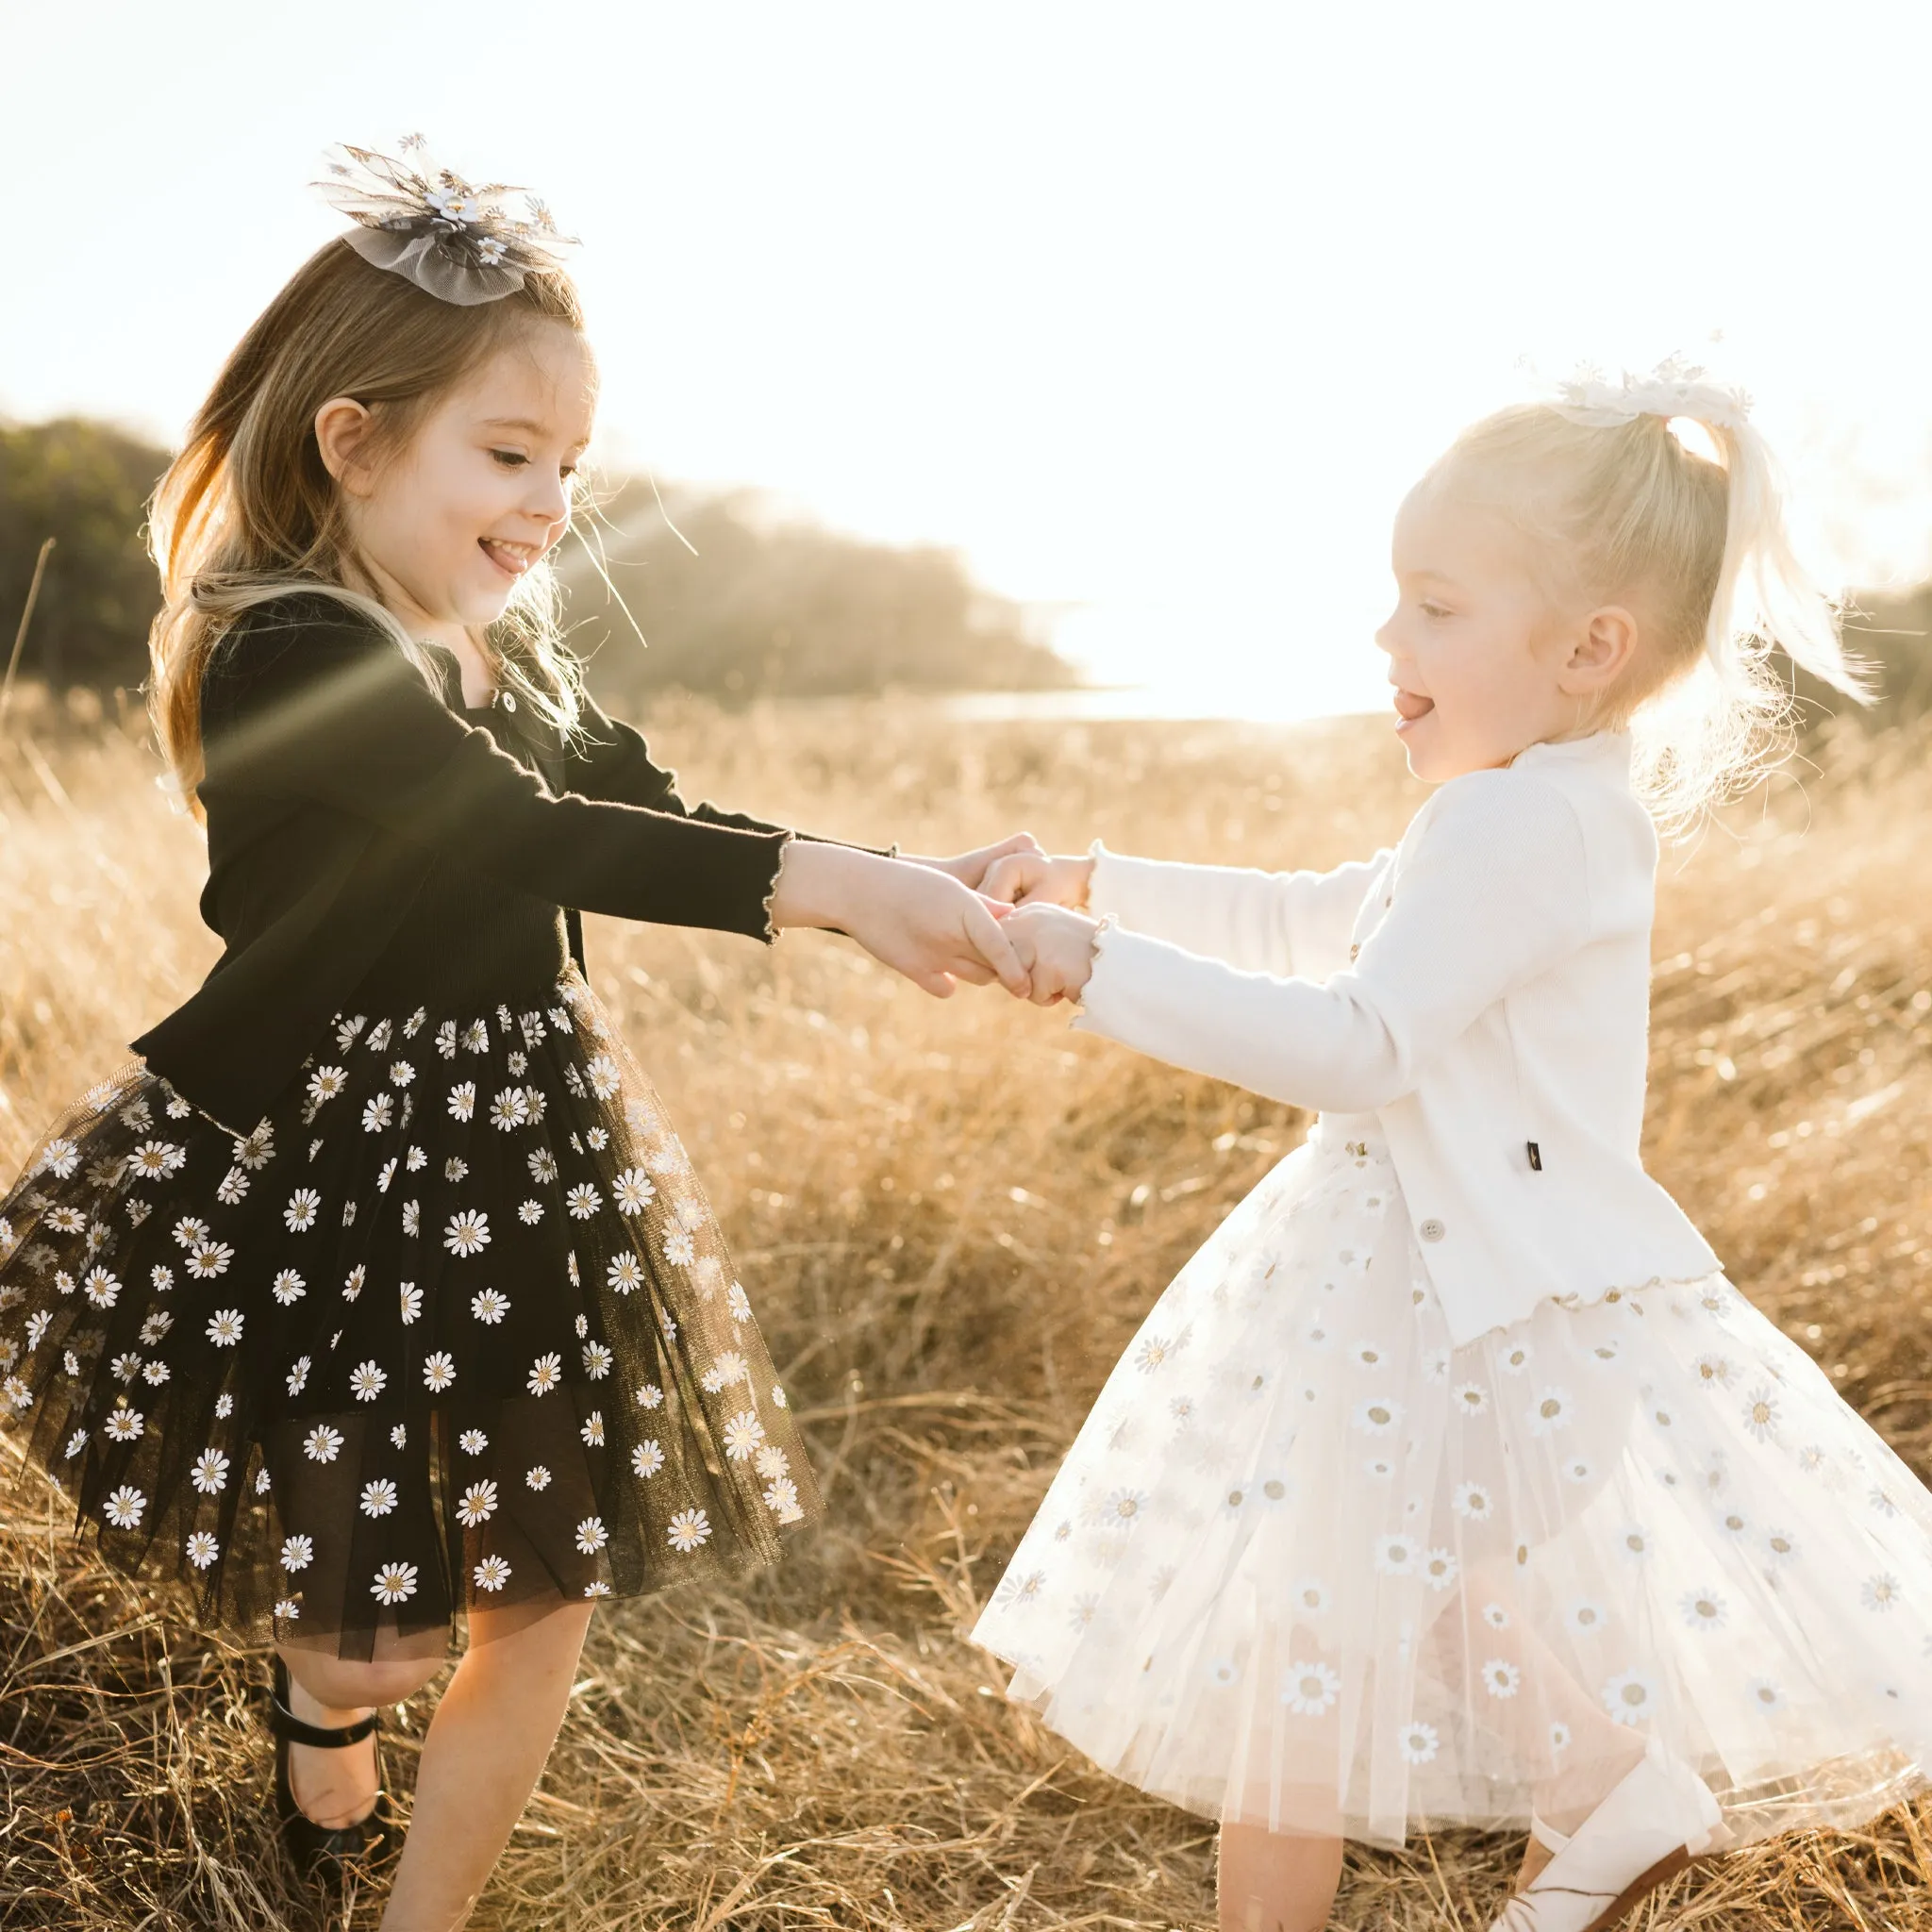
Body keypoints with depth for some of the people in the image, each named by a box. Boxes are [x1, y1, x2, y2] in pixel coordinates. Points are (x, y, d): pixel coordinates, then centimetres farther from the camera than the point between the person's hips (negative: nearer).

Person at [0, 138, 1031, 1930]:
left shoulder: (518, 658, 9)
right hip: (338, 1168, -7)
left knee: (541, 1605, 12)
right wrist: (818, 881, -41)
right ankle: (318, 1678, 42)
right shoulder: (288, 654, -20)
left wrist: (896, 884, -9)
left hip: (523, 1160, 8)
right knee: (386, 1622, 5)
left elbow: (646, 823, 5)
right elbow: (516, 841, -33)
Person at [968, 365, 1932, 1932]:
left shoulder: (1531, 820, -22)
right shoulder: (1532, 813, 12)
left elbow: (1361, 1044, -30)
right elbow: (1319, 921, 23)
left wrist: (1107, 972, -29)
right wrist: (1101, 885, 18)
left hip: (1501, 1314, -10)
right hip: (1425, 1285, 10)